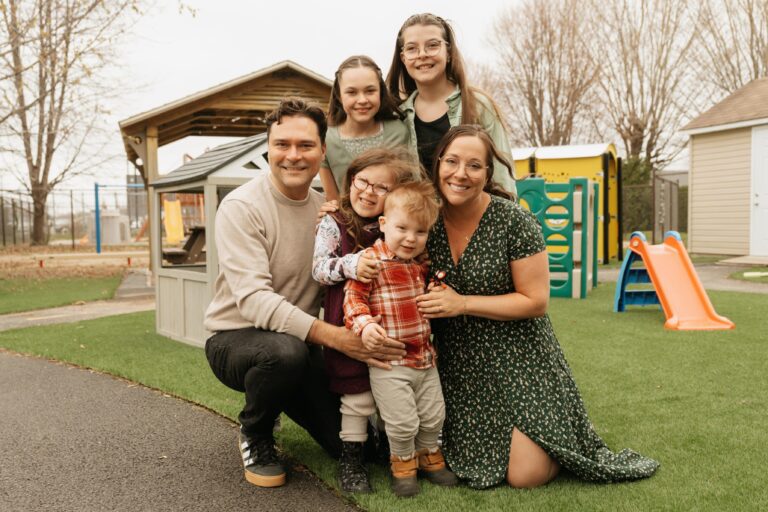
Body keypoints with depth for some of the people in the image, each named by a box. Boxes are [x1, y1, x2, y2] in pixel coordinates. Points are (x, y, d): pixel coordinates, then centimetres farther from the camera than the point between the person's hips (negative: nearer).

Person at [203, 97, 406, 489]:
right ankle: (253, 434, -5)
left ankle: (279, 398, 25)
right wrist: (333, 336, -36)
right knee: (286, 351, -38)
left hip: (302, 341, 5)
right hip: (236, 338, -5)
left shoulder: (326, 210, 3)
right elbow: (253, 298, -27)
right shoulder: (241, 207, -16)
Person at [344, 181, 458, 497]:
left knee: (434, 415, 17)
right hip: (389, 361, -7)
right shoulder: (372, 261, -15)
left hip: (424, 356, 7)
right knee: (402, 421, -2)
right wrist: (365, 324, -32)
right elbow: (353, 296, -17)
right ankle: (403, 462, 26)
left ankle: (428, 455, 42)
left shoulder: (421, 264, 8)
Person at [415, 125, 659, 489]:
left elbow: (535, 301, -16)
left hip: (517, 361, -3)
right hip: (459, 367, 4)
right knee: (467, 467, 1)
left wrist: (462, 303, -21)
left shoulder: (513, 221, -17)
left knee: (524, 475, -8)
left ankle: (546, 436, 24)